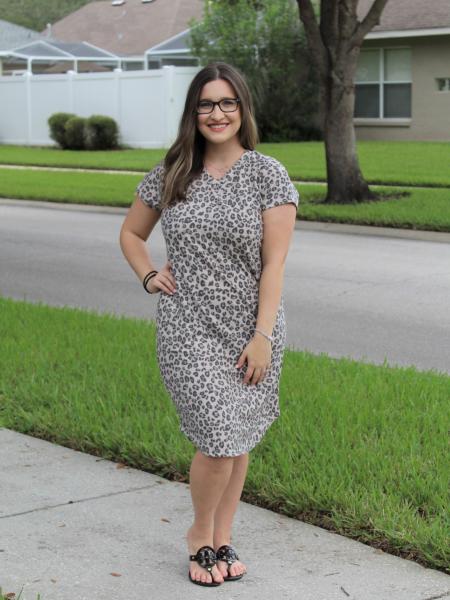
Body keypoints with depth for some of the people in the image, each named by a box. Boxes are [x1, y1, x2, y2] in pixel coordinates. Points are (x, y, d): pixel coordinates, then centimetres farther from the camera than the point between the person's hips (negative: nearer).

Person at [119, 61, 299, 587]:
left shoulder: (268, 176, -4)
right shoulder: (170, 175, 3)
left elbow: (274, 262, -8)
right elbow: (131, 233, 19)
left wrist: (262, 336, -13)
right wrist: (149, 276, 2)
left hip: (250, 330, 0)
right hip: (188, 330, 0)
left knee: (237, 440, 10)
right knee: (219, 440, -9)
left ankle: (221, 539, 29)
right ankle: (200, 534, 16)